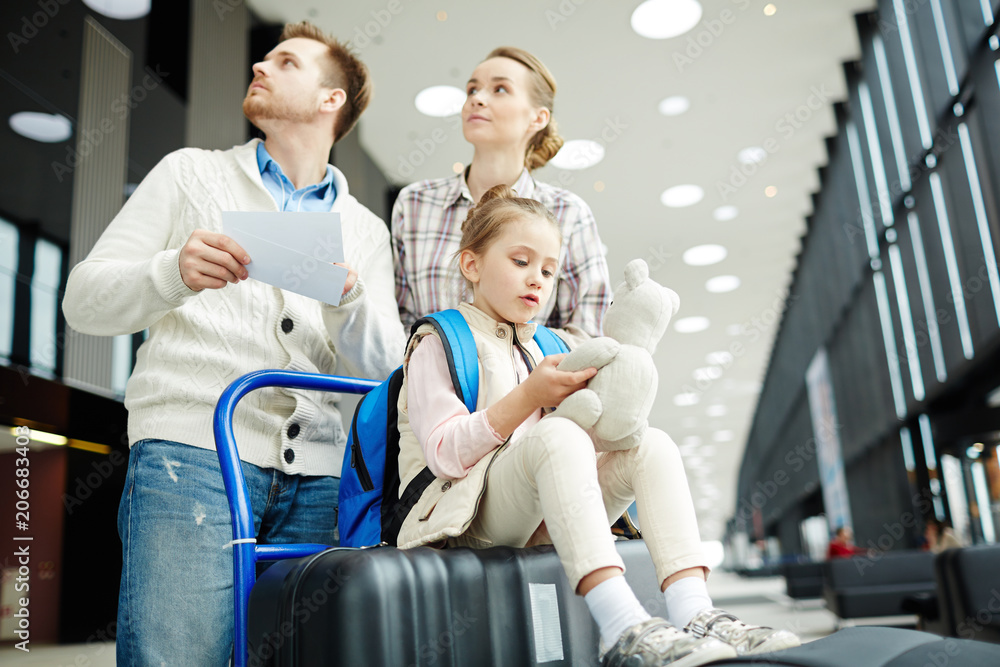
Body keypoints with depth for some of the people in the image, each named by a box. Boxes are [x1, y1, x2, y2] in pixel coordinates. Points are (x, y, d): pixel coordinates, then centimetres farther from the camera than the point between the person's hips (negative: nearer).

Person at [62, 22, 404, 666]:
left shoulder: (365, 229, 19)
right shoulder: (191, 172, 16)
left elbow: (384, 365, 7)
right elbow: (84, 300, 8)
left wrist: (347, 295, -12)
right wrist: (175, 274, -13)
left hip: (316, 475, 2)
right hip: (192, 450, -2)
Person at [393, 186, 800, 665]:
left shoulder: (546, 351, 24)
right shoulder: (438, 343, 3)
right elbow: (445, 454, -13)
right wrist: (529, 397, -20)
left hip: (544, 517, 7)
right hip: (468, 515, -6)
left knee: (652, 447, -14)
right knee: (557, 435, -35)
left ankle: (694, 613, -32)